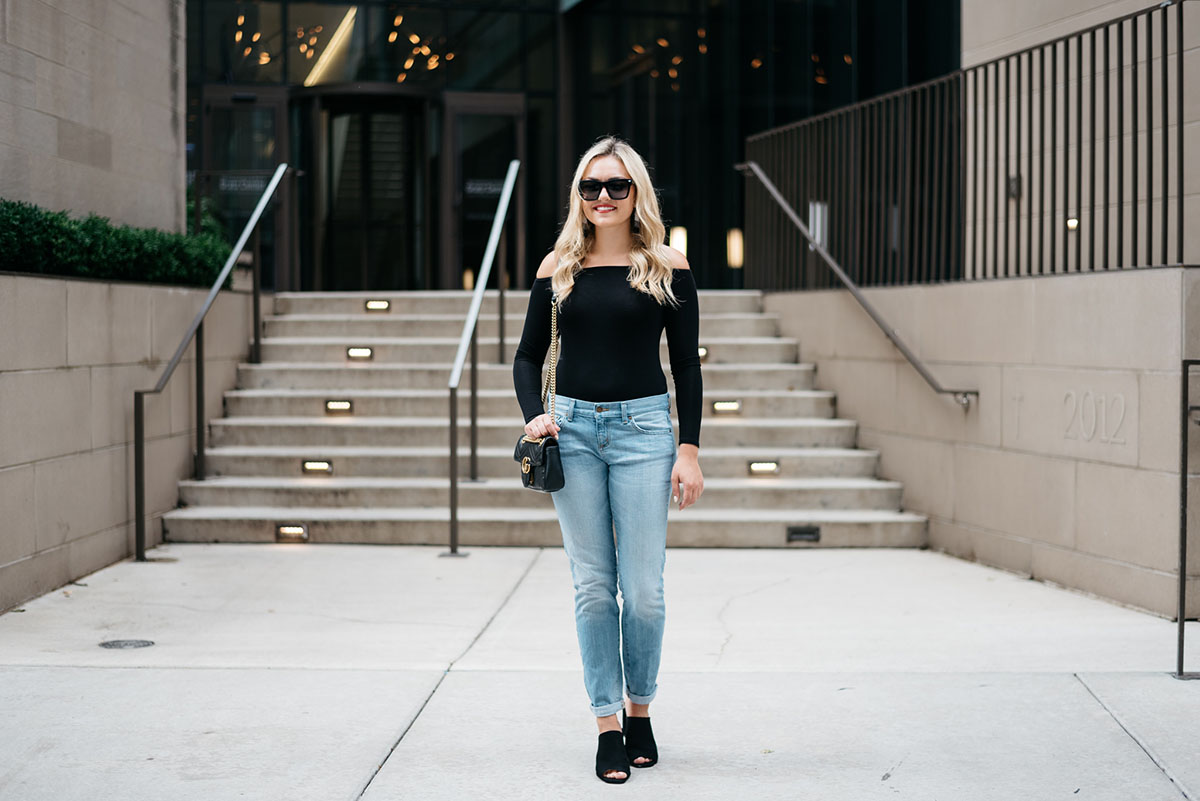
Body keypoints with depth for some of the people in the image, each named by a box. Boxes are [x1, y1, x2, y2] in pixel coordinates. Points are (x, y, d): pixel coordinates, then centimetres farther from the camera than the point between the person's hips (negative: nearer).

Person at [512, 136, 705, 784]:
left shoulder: (668, 268, 1)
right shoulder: (558, 267, 6)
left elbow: (687, 366, 3)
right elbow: (528, 356, 13)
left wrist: (690, 450, -2)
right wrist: (533, 414, -5)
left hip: (643, 426, -2)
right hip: (572, 427, 2)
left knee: (643, 588, -2)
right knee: (592, 586, 3)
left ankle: (640, 710, 19)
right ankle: (606, 723, 10)